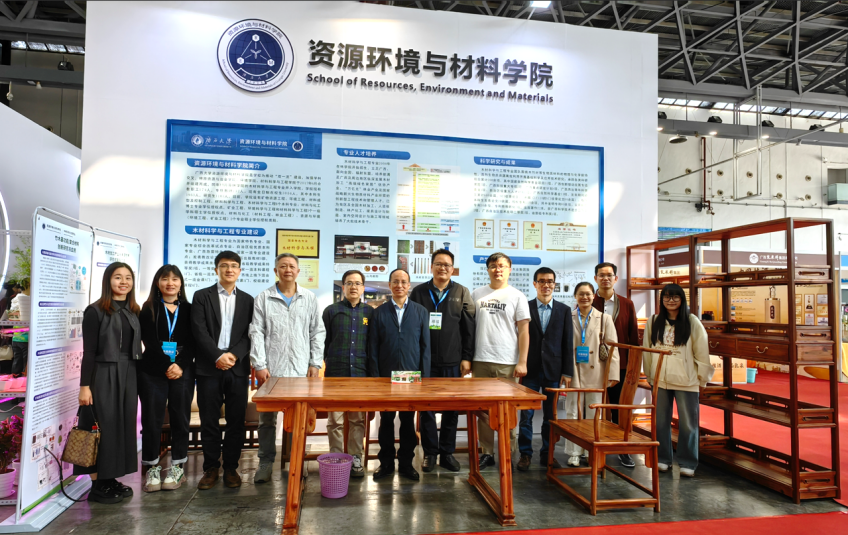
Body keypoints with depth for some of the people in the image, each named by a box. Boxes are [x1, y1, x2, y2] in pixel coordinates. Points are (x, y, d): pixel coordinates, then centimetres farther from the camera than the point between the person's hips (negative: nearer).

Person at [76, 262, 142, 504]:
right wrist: (84, 386, -14)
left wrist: (138, 379, 9)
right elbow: (89, 352, -10)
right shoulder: (95, 311, -7)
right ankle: (98, 485, 12)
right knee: (102, 428, 1)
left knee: (123, 427, 9)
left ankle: (111, 479, 22)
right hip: (103, 375, -6)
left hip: (128, 376, 6)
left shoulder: (133, 312, 10)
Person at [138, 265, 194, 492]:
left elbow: (192, 342, 2)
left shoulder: (188, 309, 8)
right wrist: (167, 366, -13)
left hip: (182, 371, 1)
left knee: (180, 418, 4)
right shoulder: (148, 309, 5)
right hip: (152, 371, -1)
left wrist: (180, 365, -12)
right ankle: (152, 467, 15)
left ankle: (177, 467, 15)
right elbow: (149, 342, -4)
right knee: (152, 419, 2)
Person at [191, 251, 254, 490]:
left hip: (238, 368, 1)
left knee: (236, 421, 4)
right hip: (209, 368, -1)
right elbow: (199, 332, -4)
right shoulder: (202, 296, 5)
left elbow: (250, 334, 4)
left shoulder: (247, 300, 11)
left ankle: (231, 468, 16)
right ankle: (211, 468, 17)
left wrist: (234, 355, -11)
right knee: (209, 421, 4)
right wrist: (218, 356, -14)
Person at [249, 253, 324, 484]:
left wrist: (315, 363, 1)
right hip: (271, 370, 0)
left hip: (301, 370, 1)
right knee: (267, 419, 5)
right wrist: (259, 365, -6)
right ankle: (266, 463, 18)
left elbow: (317, 332, 7)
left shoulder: (309, 298, 7)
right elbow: (257, 333, 1)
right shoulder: (264, 298, 4)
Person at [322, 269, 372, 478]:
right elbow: (322, 341, 6)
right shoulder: (331, 311, 4)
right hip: (335, 374, -1)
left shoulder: (370, 313, 7)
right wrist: (326, 362, 1)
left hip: (361, 375, 1)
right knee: (335, 420, 3)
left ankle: (355, 459, 16)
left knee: (358, 420, 6)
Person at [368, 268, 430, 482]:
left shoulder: (421, 312, 5)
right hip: (386, 376, 0)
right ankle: (386, 463, 20)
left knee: (408, 420, 8)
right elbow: (373, 347, 3)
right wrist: (374, 376, -3)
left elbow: (425, 346, 4)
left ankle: (406, 463, 20)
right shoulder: (379, 312, 4)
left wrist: (424, 376, -2)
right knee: (386, 420, 8)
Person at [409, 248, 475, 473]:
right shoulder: (419, 292, 5)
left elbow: (469, 327, 3)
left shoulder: (462, 293, 5)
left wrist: (466, 357, -2)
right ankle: (430, 452, 18)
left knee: (452, 409, 7)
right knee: (426, 408, 6)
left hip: (453, 362, 1)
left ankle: (447, 452, 21)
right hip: (425, 361, 0)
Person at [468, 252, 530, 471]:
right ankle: (487, 452, 19)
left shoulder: (517, 296, 2)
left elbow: (524, 331, 0)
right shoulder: (477, 294, 7)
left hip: (508, 363, -2)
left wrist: (522, 362, -6)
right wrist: (466, 358, 2)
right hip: (481, 361, 2)